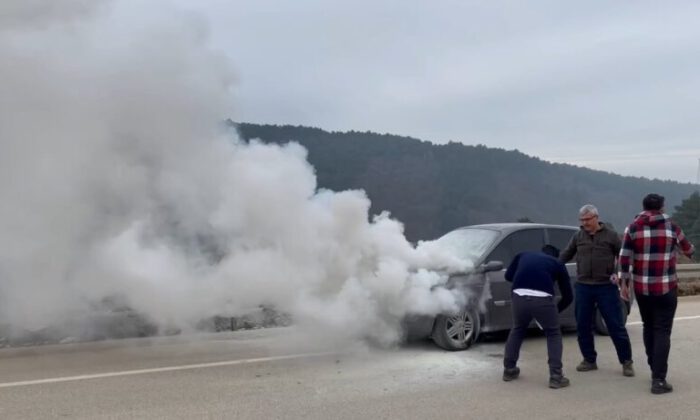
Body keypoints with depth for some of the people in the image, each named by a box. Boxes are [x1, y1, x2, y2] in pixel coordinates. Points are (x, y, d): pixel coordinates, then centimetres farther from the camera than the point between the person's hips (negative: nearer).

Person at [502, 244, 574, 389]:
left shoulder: (523, 255, 30)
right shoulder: (557, 264, 25)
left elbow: (508, 275, 25)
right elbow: (568, 296, 26)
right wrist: (556, 310, 41)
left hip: (519, 296, 2)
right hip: (543, 299, -2)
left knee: (517, 330, 29)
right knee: (553, 334, 22)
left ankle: (509, 370, 36)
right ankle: (556, 376, 14)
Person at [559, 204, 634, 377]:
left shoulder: (610, 235, 0)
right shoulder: (578, 237, 7)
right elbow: (565, 255, 12)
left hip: (606, 287, -3)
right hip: (583, 287, 3)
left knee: (616, 326, 0)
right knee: (583, 326, 7)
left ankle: (626, 361, 13)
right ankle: (589, 360, 21)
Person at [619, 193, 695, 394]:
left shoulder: (633, 228, 0)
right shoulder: (671, 227, 1)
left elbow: (624, 258, -5)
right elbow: (688, 249, 18)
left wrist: (624, 282, 5)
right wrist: (691, 249, 42)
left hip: (642, 287, 2)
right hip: (666, 287, -1)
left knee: (648, 328, 19)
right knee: (662, 332, 0)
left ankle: (655, 369, 26)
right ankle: (658, 379, -6)